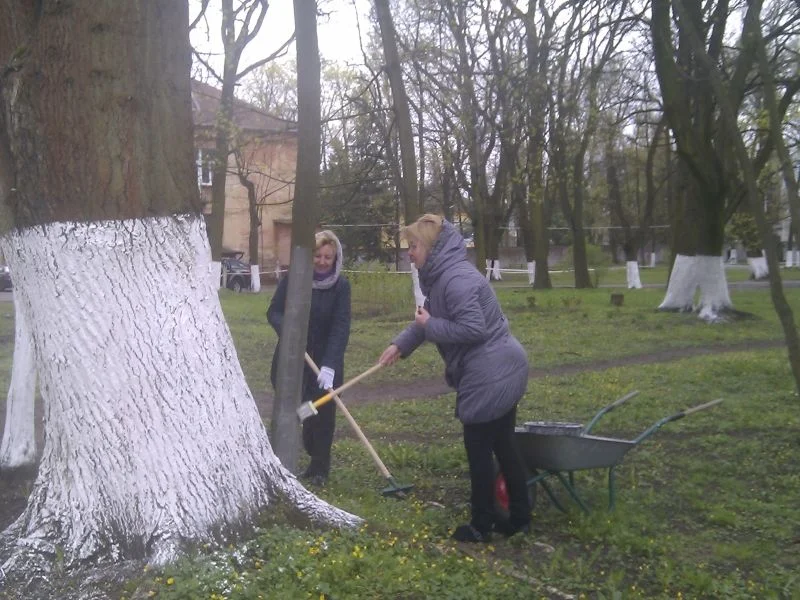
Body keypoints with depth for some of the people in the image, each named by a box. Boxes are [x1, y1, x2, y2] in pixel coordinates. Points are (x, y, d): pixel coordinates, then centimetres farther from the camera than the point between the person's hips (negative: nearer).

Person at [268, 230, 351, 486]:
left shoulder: (341, 285, -10)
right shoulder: (293, 279, -5)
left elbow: (341, 327, -17)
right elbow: (274, 311, -2)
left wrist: (330, 365, -27)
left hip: (325, 361, -2)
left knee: (322, 415, -1)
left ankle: (319, 469, 14)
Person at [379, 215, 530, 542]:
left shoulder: (457, 278, -21)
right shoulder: (441, 275, 12)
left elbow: (473, 329, -26)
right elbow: (428, 318, 18)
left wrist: (429, 326, -15)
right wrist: (400, 344, 6)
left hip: (490, 375, -10)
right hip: (501, 371, 10)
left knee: (479, 449, 3)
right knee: (502, 446, 17)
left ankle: (482, 525, 17)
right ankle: (519, 518, 28)